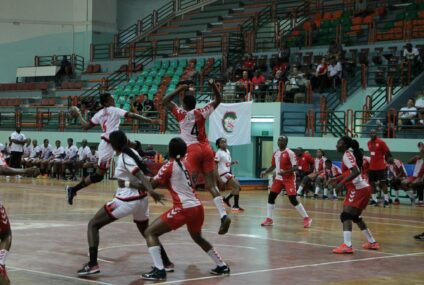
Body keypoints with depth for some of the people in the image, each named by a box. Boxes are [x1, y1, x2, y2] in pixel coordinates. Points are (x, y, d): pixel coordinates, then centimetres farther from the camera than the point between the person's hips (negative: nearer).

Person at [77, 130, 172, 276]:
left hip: (126, 201, -8)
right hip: (141, 199, 8)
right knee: (146, 232, 29)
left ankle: (93, 264, -13)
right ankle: (166, 262, 29)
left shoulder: (123, 158, -16)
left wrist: (151, 191, -38)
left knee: (93, 225, -1)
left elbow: (141, 176, -28)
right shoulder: (132, 152, 6)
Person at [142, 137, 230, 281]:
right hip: (197, 207, 7)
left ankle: (159, 270, -14)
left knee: (150, 232, 0)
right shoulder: (186, 163, 13)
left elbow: (151, 185, -3)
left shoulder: (169, 166, -4)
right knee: (198, 238, 33)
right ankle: (222, 266, 36)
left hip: (184, 209, -7)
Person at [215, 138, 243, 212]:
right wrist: (218, 178, -21)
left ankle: (226, 199, 26)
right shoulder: (219, 153, -12)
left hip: (228, 173, 9)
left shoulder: (228, 151, 12)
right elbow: (215, 166, -15)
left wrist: (233, 162, 0)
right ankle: (235, 206, -13)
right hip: (223, 173, -9)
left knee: (238, 187, 9)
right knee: (237, 186, -16)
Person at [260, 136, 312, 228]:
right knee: (271, 196, 2)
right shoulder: (275, 153, 7)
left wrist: (286, 172, -32)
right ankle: (269, 219, 12)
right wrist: (265, 172, 2)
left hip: (289, 179, -7)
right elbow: (273, 166, 18)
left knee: (293, 199, -12)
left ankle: (307, 218, -3)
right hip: (278, 178, 7)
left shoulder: (290, 153, -15)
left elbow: (295, 167, -17)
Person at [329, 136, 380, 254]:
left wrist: (342, 183, -25)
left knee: (346, 215, -16)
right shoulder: (350, 154, 17)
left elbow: (356, 172, -24)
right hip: (362, 188, 10)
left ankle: (347, 245, -29)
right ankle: (372, 242, 30)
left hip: (358, 189, -10)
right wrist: (338, 179, 19)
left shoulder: (347, 154, -10)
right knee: (355, 216, 22)